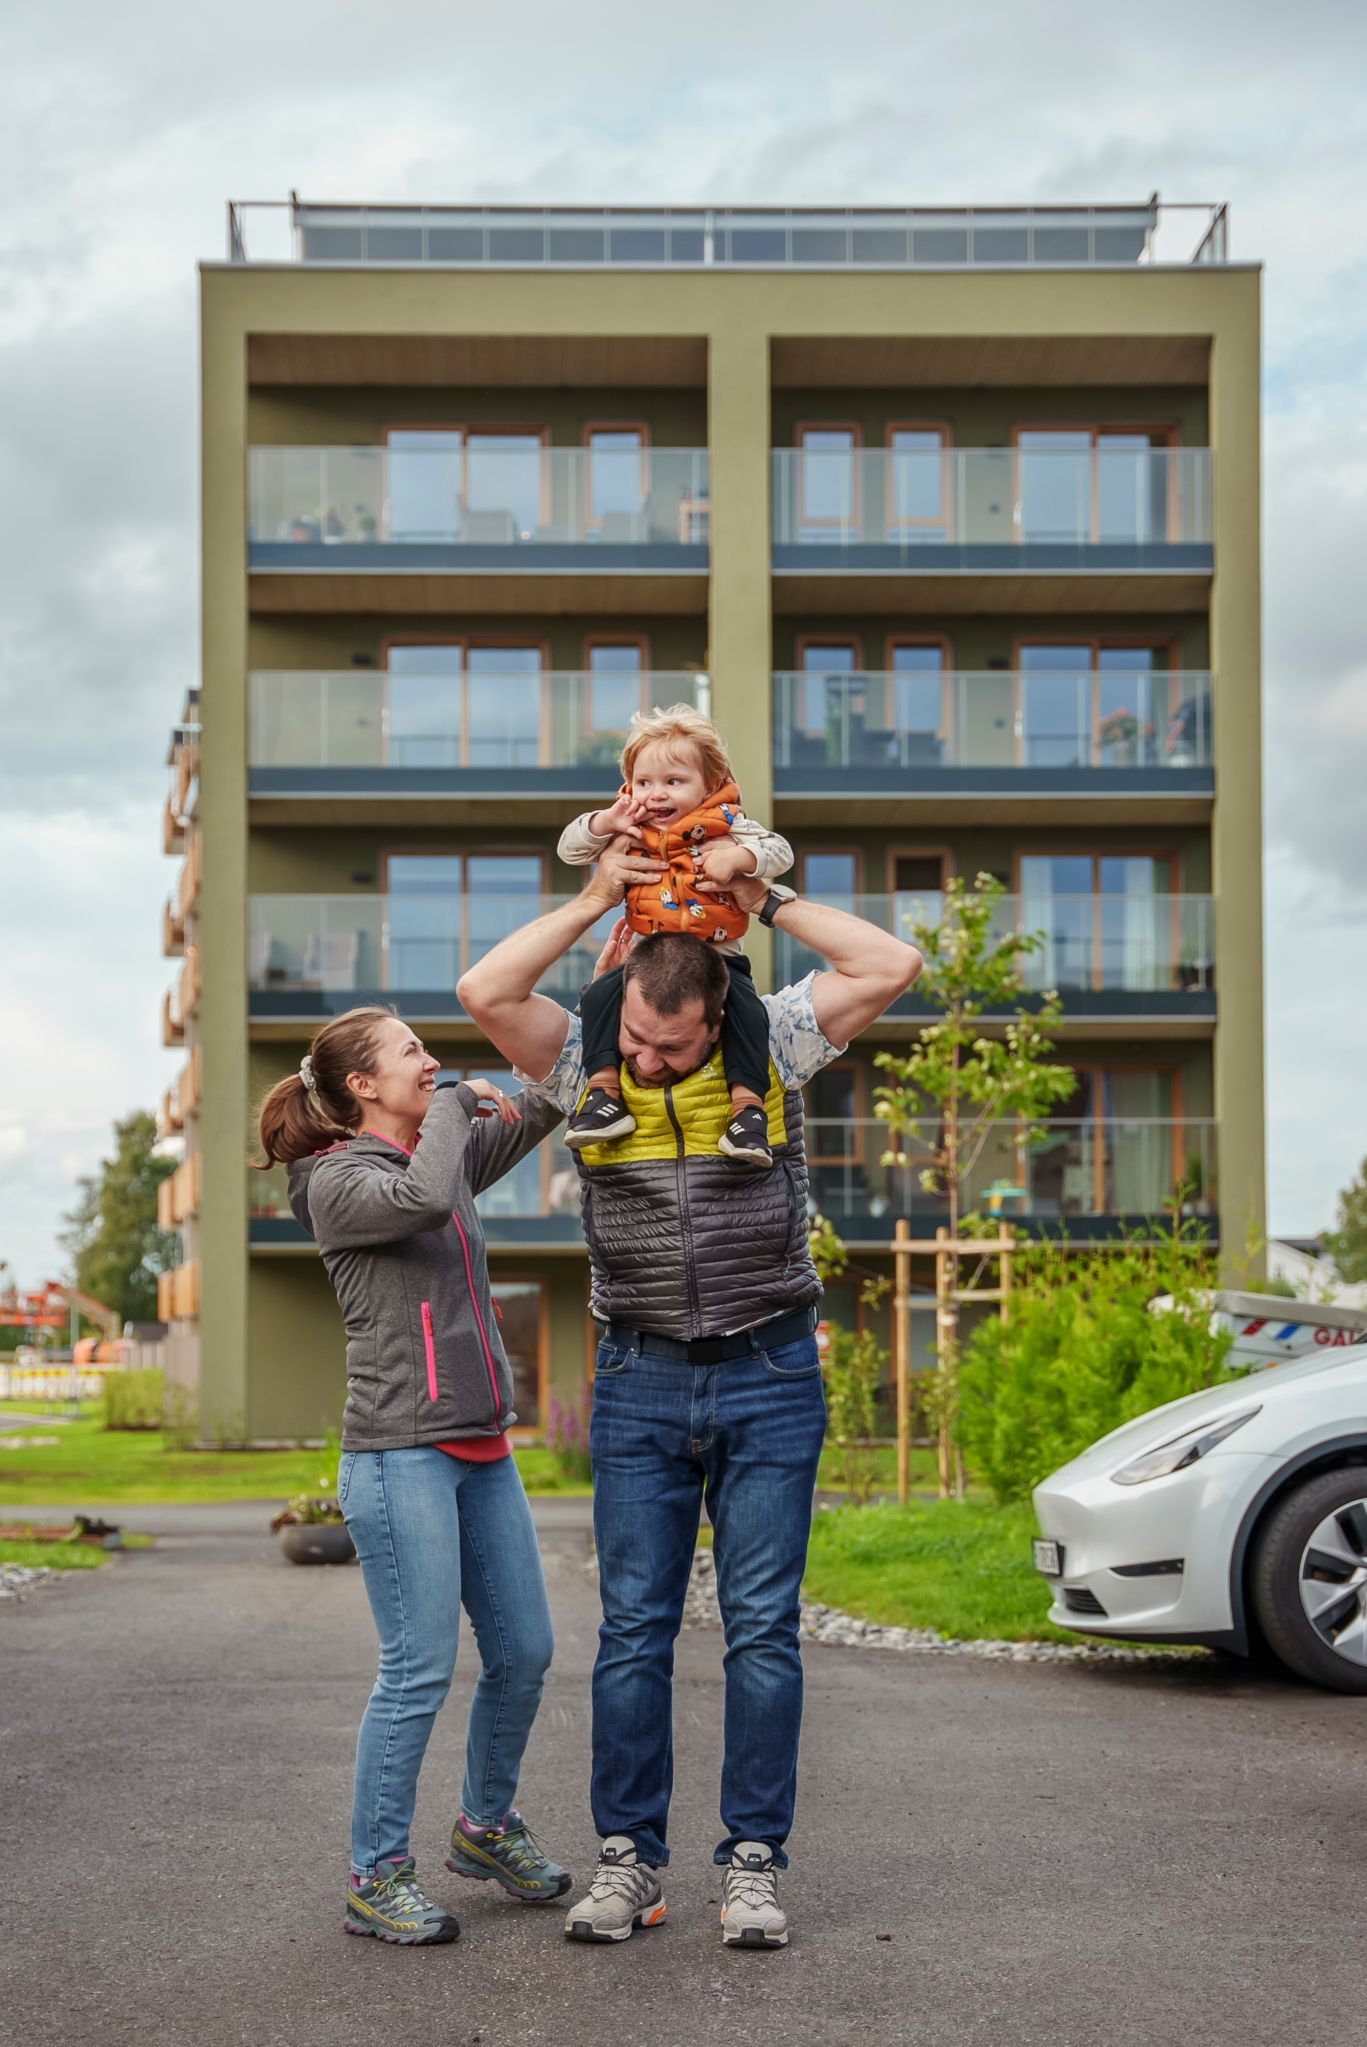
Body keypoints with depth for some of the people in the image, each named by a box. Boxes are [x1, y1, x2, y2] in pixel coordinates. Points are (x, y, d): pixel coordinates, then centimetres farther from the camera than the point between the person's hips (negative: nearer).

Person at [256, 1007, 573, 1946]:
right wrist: (456, 1101, -11)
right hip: (401, 1456, -8)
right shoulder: (339, 1182, -7)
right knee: (419, 1670, -7)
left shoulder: (445, 1153, 15)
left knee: (524, 1651, 11)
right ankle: (377, 1877, 5)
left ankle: (488, 1825, 31)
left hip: (482, 1453, 8)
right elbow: (425, 1199, -27)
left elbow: (540, 1107, 22)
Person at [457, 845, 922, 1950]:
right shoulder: (587, 1061, 0)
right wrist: (592, 901, -12)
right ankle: (629, 1857, 12)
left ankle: (754, 1861, 9)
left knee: (764, 1630, 1)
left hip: (770, 1378, -1)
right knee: (634, 1629, 3)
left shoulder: (772, 1045, -2)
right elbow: (484, 992, -14)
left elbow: (892, 967, -11)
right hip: (641, 1383, 1)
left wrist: (769, 900, -8)